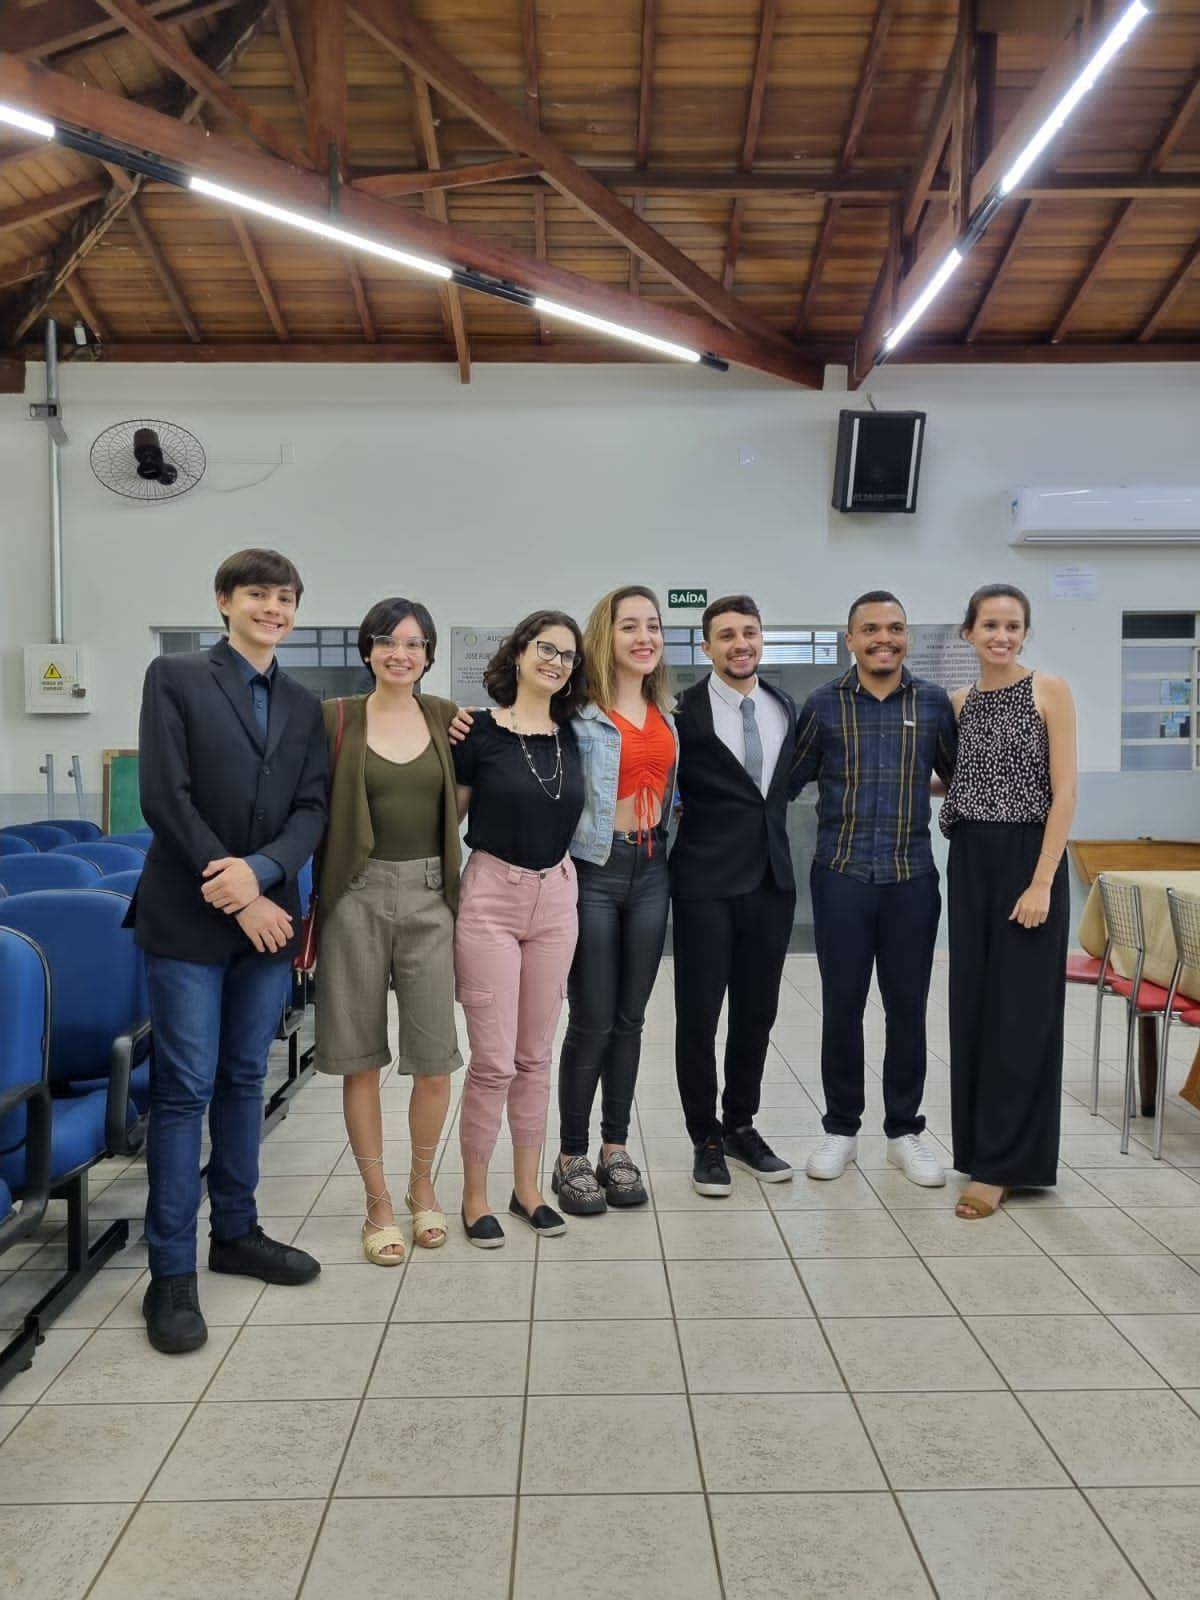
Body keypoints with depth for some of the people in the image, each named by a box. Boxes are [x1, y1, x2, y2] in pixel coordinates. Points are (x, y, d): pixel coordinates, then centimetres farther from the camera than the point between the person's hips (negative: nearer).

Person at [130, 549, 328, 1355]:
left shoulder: (304, 705, 11)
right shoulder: (175, 677, -1)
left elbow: (312, 809, 4)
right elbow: (165, 796, -10)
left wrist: (259, 870, -15)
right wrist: (237, 896, -14)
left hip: (268, 912, 4)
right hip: (190, 917, -4)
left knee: (245, 1081, 14)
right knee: (185, 1089, -1)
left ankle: (237, 1232, 28)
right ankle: (172, 1273, 9)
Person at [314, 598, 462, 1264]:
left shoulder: (446, 716, 7)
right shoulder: (336, 718, 2)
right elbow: (315, 813, 1)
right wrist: (308, 905, -3)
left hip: (428, 897, 2)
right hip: (356, 896, -1)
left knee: (434, 1060, 3)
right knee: (361, 1059, 6)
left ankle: (422, 1184, 28)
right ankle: (378, 1203, 22)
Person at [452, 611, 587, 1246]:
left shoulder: (572, 737, 6)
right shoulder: (479, 733, -7)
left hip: (556, 897, 5)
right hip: (491, 896, -4)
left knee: (535, 1056, 12)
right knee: (493, 1060, -2)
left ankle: (527, 1188, 25)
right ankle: (474, 1195, 16)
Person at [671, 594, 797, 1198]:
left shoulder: (786, 708, 9)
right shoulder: (684, 711, -8)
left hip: (771, 880, 5)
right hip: (707, 882, -5)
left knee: (757, 1012, 13)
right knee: (698, 1014, 3)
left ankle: (741, 1125, 30)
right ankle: (706, 1138, 19)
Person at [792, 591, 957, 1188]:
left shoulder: (934, 702, 4)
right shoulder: (823, 704, 1)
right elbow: (789, 781, 4)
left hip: (912, 877, 1)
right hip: (841, 876, -1)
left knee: (907, 1007, 8)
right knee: (842, 1006, 7)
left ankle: (904, 1130, 23)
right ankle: (841, 1128, 22)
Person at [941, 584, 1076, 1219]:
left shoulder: (1050, 691, -4)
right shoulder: (959, 702, 10)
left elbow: (1065, 792, -10)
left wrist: (1042, 881, -16)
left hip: (1028, 858, -5)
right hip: (970, 862, 5)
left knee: (1020, 1008, -2)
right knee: (973, 1004, 9)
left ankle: (1001, 1164, 6)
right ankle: (981, 1144, 22)